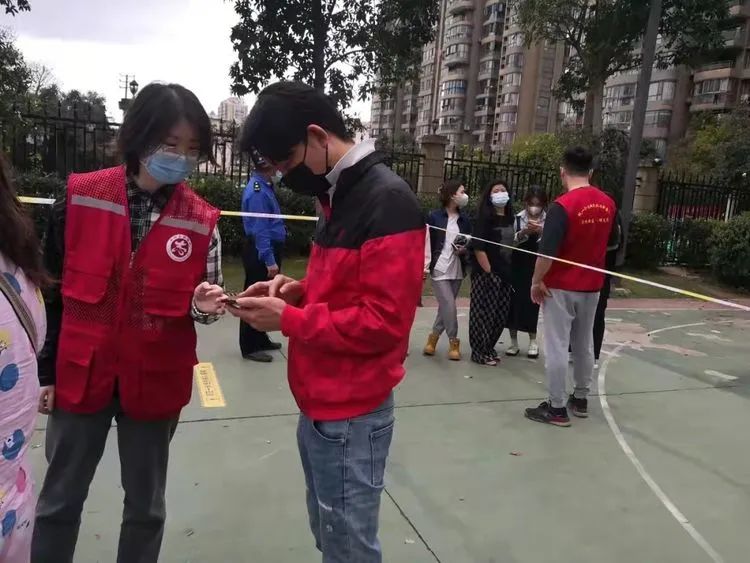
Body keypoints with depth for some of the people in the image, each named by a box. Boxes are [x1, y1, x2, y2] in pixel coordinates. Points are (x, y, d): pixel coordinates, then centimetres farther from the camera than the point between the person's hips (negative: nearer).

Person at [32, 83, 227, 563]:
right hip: (80, 375, 1)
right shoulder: (79, 197, -6)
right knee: (59, 500, 18)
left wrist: (204, 306, -23)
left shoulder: (202, 221, -7)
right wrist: (44, 369, 3)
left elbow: (200, 303, 1)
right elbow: (50, 291, 1)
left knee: (146, 504, 16)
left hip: (156, 382, 0)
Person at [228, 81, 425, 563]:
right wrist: (299, 291, 2)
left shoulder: (387, 201, -18)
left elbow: (382, 321, -23)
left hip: (350, 417, -9)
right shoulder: (345, 194, 12)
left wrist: (287, 319, -17)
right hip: (321, 407, 9)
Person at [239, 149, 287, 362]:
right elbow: (259, 229, -24)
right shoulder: (257, 191, -20)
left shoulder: (266, 185, 10)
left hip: (269, 249, 10)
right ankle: (249, 347, 8)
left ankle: (260, 340, 31)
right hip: (260, 252, -10)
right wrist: (269, 260, -25)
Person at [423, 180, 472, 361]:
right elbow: (426, 242, -4)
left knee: (445, 307, 9)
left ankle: (434, 336, 26)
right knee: (449, 306, -9)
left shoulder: (464, 220, 8)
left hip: (457, 270, 4)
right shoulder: (434, 217, -4)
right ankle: (453, 341, 6)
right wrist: (425, 264, -10)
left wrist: (464, 250, -6)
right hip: (439, 269, -4)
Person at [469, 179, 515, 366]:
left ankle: (489, 348, 26)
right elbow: (478, 247, -14)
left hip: (506, 274, 7)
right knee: (484, 313, 0)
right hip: (486, 274, -7)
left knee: (501, 314, 11)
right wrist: (488, 272, -16)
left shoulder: (510, 218, 11)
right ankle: (479, 352, 11)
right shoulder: (484, 218, -9)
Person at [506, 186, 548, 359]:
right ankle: (514, 341, 16)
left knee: (532, 302, 3)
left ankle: (533, 341, 19)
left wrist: (541, 232, -25)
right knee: (514, 301, 3)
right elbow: (510, 241, -7)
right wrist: (524, 232, -22)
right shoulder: (518, 218, -3)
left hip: (536, 266, -1)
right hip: (518, 265, 1)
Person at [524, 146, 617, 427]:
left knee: (557, 346, 0)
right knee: (584, 344, 17)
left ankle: (557, 408, 6)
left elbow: (548, 251, -24)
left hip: (561, 286, -7)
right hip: (592, 285, 7)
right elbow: (612, 240, 17)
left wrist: (536, 282, -12)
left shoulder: (563, 205, -19)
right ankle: (581, 399, 29)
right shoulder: (607, 203, 2)